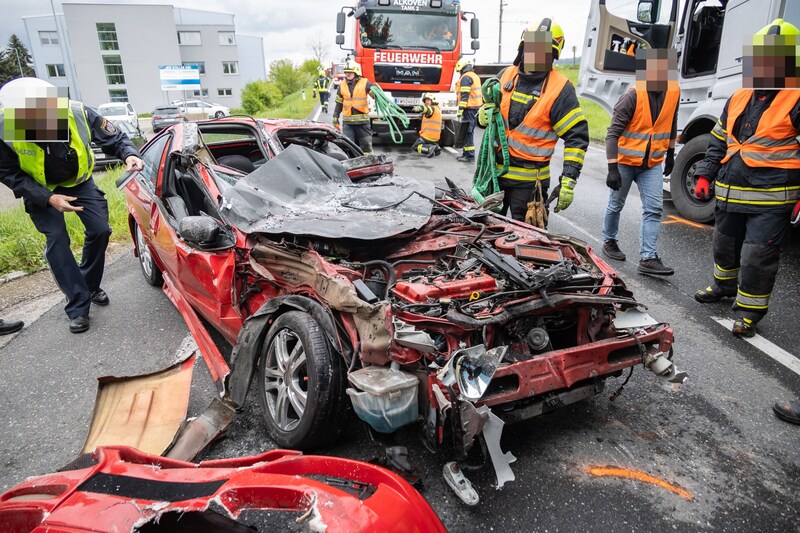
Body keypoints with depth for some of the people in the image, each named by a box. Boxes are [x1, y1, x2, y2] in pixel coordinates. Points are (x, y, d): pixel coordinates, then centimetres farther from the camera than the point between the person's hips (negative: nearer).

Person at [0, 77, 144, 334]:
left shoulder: (79, 114, -30)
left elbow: (115, 138, -16)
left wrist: (129, 155, -38)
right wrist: (48, 198, -30)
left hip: (79, 181, 2)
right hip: (40, 190, -2)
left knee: (100, 229, -4)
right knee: (57, 240, -11)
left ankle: (90, 286, 20)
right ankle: (78, 308, -5)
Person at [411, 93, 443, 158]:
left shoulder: (433, 108, -11)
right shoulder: (437, 109, 19)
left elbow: (428, 109, -37)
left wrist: (420, 108, -57)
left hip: (428, 135, -9)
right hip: (436, 137, 9)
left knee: (414, 147, -1)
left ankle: (430, 149, -22)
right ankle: (436, 148, 5)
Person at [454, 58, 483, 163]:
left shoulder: (465, 77, -11)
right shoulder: (475, 76, 20)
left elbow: (464, 95, -18)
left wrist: (460, 109, -19)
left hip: (469, 108, -10)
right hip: (476, 107, 10)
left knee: (467, 132, -10)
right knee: (469, 131, 16)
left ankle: (469, 156, -12)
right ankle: (466, 153, 24)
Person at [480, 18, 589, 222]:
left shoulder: (560, 89, -9)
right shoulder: (506, 75, 6)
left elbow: (577, 136, -11)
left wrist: (568, 181, -18)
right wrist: (484, 114, -5)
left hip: (528, 180, -5)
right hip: (495, 171, 5)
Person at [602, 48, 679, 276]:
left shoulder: (674, 92, -2)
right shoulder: (633, 95, -20)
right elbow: (613, 133, -21)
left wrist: (670, 153, 20)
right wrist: (612, 168, -26)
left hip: (653, 163, 5)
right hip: (625, 161, -4)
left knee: (654, 210, -4)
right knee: (616, 205, 11)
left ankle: (648, 258, -3)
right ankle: (609, 241, 35)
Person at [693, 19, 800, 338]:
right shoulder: (738, 99, 11)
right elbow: (718, 142, 19)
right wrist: (705, 175, 13)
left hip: (771, 198, -6)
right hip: (730, 193, 6)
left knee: (757, 257, -3)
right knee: (725, 245, 21)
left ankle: (749, 310, 11)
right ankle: (724, 286, 44)